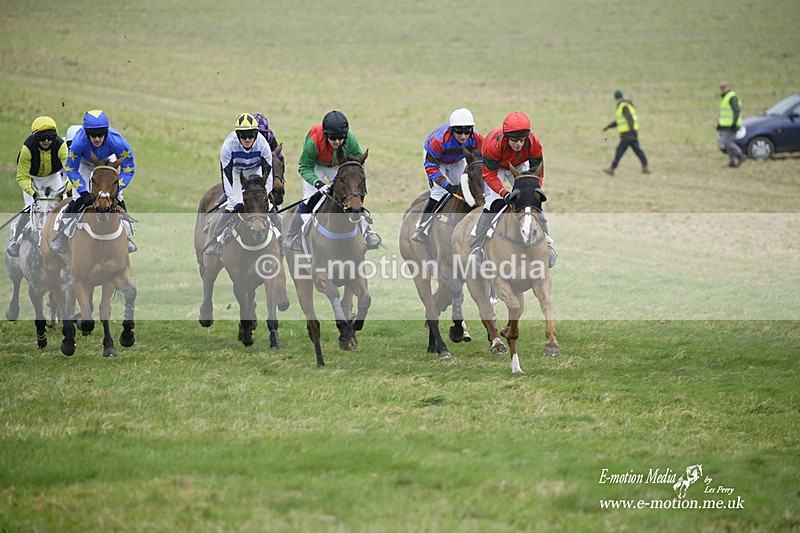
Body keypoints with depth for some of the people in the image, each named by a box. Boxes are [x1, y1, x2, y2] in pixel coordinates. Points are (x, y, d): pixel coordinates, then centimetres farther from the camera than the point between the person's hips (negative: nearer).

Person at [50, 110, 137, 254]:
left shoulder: (117, 141, -41)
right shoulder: (79, 142, -42)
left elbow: (128, 168, -27)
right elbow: (71, 170, -28)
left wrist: (116, 189, -36)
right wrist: (84, 192, -35)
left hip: (107, 161, 1)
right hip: (84, 163, -1)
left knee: (117, 198, -4)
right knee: (79, 198, -12)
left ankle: (125, 235, 15)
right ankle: (62, 234, 2)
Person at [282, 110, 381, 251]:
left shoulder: (350, 139, -32)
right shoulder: (313, 141, -40)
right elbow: (305, 168, -27)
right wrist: (318, 183, -41)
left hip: (338, 167, 3)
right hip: (315, 166, -3)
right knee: (311, 199, -16)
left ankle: (367, 232, 12)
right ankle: (290, 237, -5)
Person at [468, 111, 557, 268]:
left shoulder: (534, 143, -32)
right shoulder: (493, 143, -40)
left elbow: (537, 172, -20)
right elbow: (490, 175, -31)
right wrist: (504, 193, -45)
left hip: (520, 167, 3)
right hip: (495, 168, -3)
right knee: (494, 204, -21)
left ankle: (547, 245, 9)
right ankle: (477, 248, -14)